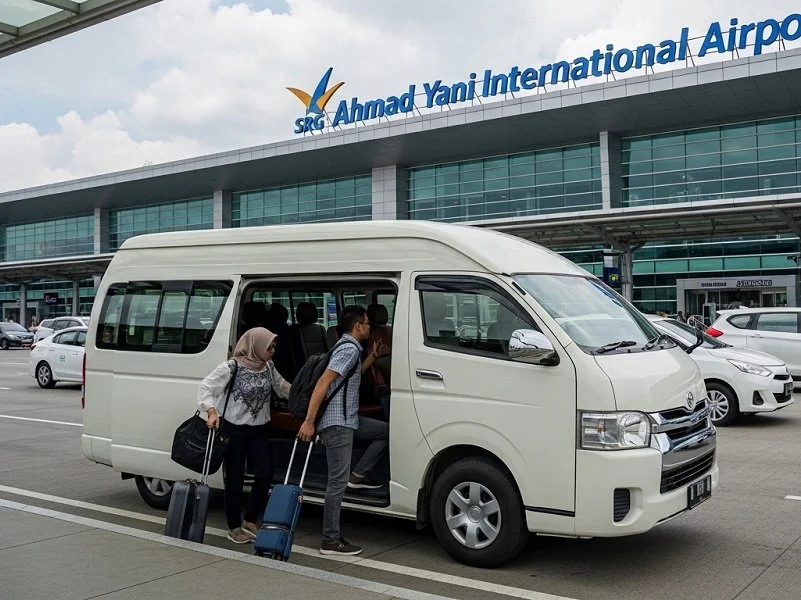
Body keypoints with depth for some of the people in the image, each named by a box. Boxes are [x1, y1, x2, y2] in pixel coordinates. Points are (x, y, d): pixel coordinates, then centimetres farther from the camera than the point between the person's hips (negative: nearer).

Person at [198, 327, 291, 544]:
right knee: (235, 479, 4)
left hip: (259, 430, 5)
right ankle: (234, 527, 19)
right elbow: (206, 388, -15)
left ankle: (250, 521, 16)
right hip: (234, 429, -5)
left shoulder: (268, 367, 2)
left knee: (265, 474, -2)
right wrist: (212, 412, -29)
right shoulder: (231, 368, -15)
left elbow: (282, 386, 18)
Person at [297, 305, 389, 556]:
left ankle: (359, 475, 14)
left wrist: (372, 357, 27)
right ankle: (331, 541, -1)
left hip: (347, 419, 10)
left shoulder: (349, 348, 18)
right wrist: (309, 421, -27)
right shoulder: (349, 349, -14)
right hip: (337, 423, -10)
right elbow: (323, 382, -23)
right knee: (338, 482, -7)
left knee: (386, 430, 21)